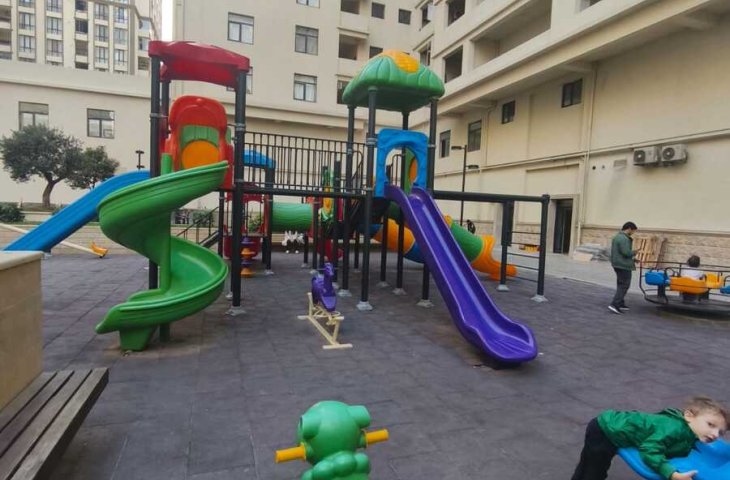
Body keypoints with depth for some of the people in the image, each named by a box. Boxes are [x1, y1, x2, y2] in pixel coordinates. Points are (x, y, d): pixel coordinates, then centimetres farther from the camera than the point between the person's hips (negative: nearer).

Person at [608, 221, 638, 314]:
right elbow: (626, 253, -25)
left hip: (617, 264, 10)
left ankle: (620, 304, 24)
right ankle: (614, 304, -12)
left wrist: (631, 252, 17)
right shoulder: (624, 239, -20)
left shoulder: (616, 237, 14)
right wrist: (634, 252, -4)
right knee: (624, 285, -6)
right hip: (624, 265, -10)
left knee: (620, 285, 17)